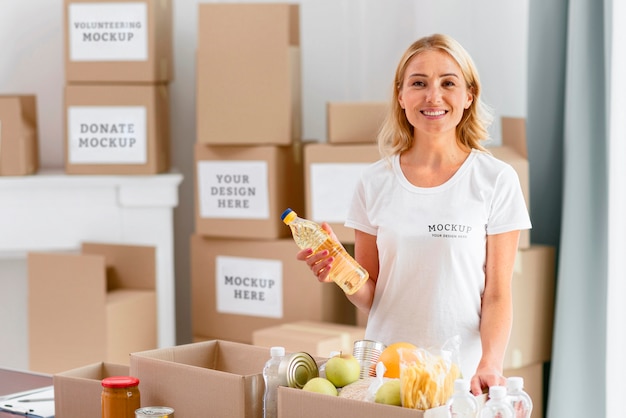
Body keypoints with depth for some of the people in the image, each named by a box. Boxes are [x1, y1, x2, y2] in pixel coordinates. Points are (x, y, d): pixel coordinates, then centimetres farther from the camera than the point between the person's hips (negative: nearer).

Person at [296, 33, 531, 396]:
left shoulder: (496, 180, -3)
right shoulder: (376, 182, 3)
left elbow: (497, 294, -3)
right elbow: (370, 297, 7)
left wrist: (489, 365, -18)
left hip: (463, 374, -2)